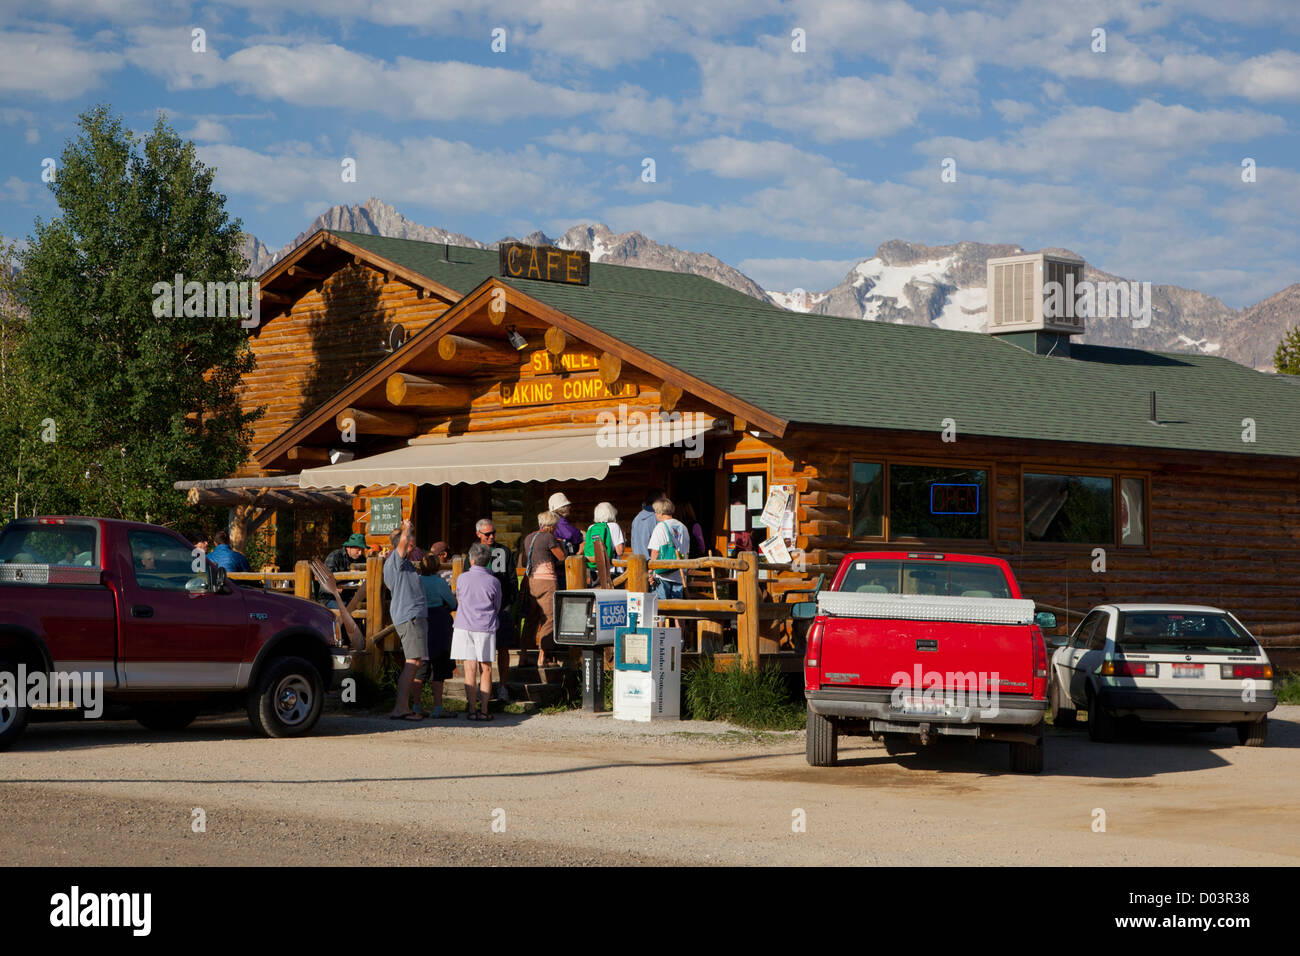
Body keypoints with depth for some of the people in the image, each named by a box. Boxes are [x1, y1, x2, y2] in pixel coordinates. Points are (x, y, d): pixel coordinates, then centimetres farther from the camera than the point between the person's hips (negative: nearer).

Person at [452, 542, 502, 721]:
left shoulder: (462, 578, -2)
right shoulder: (494, 582, -2)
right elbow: (497, 607, 9)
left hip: (465, 627, 0)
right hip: (487, 628, 0)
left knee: (470, 670, 0)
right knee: (485, 669, 5)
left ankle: (472, 710, -1)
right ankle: (484, 710, 4)